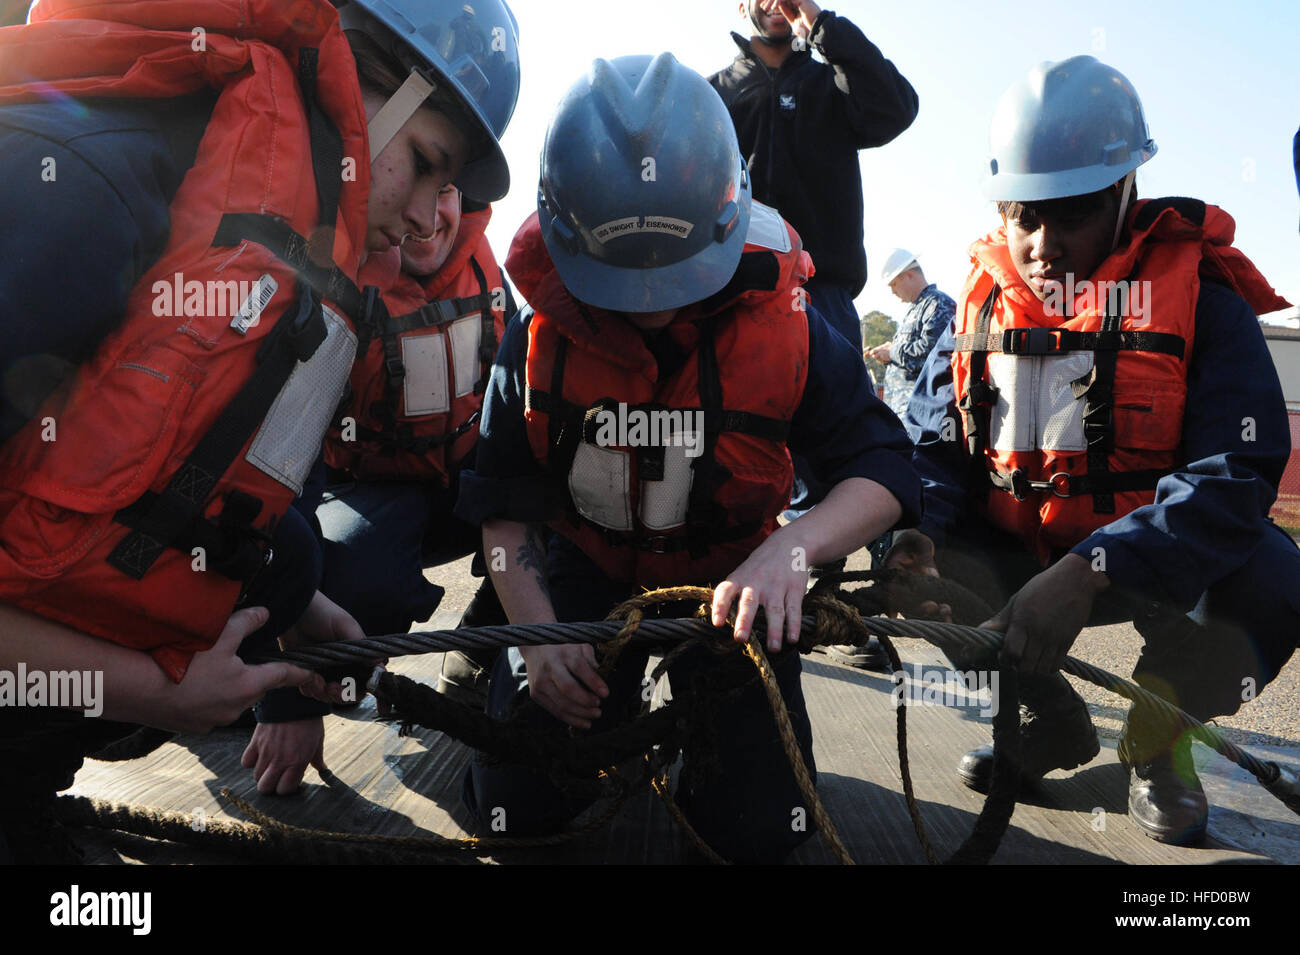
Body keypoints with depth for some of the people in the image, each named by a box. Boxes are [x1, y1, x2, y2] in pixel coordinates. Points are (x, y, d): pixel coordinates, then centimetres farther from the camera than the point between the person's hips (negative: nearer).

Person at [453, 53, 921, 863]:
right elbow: (502, 499, -6)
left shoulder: (781, 327, -19)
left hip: (728, 579, 0)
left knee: (761, 830, -6)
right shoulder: (542, 335, -15)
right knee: (513, 806, -3)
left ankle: (701, 717, 28)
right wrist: (537, 631, -19)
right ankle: (617, 712, 29)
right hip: (587, 568, 1)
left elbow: (883, 468, -19)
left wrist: (793, 549, -40)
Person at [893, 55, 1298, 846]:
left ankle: (1155, 742, 3)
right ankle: (1054, 721, 9)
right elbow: (936, 446, -1)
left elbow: (1236, 473, -23)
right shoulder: (985, 299, -1)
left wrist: (1088, 571, -36)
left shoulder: (1197, 293, -12)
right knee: (907, 569, -19)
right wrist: (915, 533, -25)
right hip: (1018, 556, 4)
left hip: (1152, 561, -3)